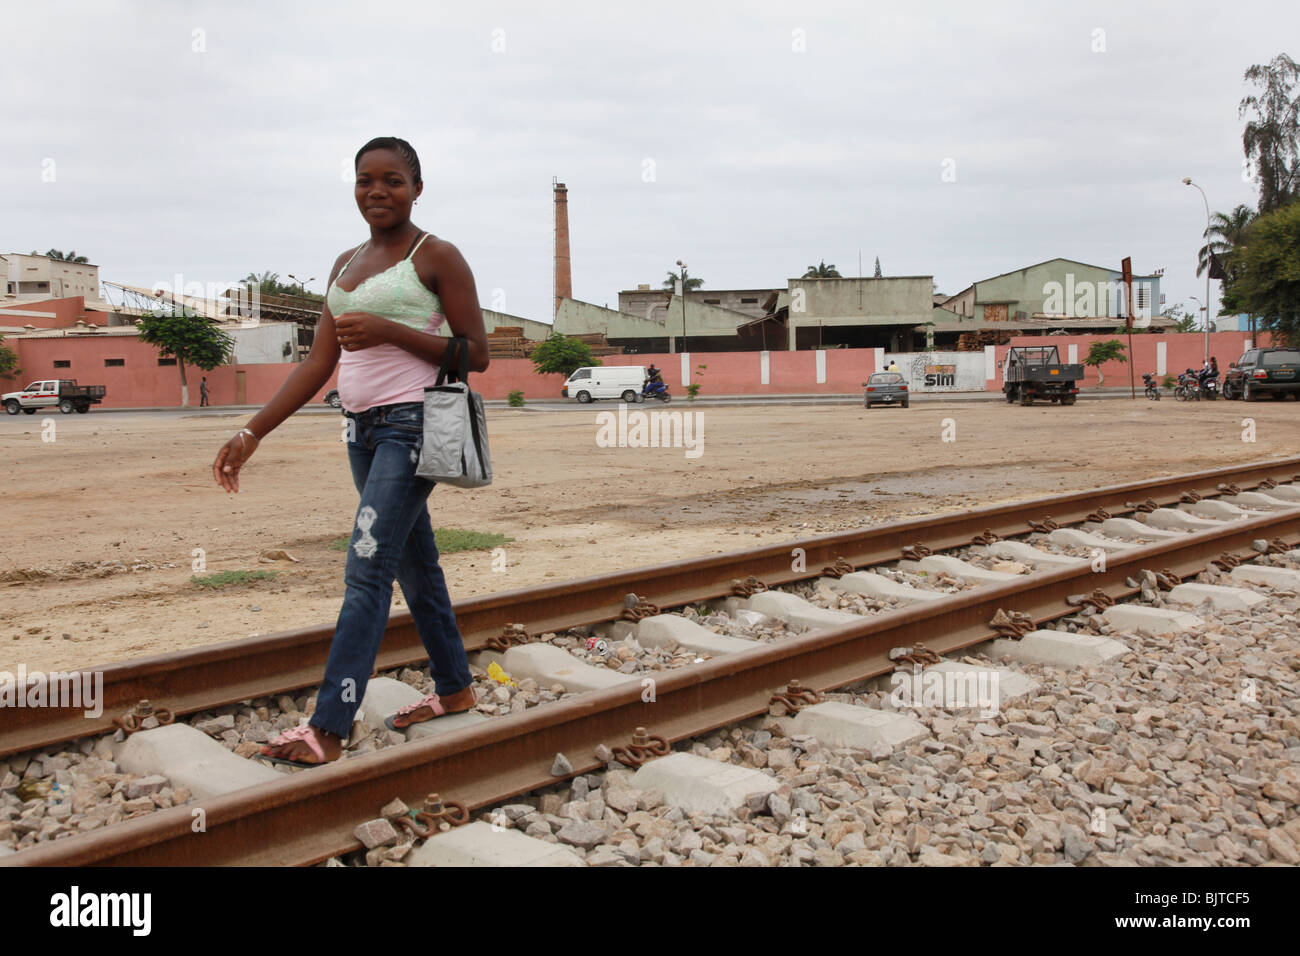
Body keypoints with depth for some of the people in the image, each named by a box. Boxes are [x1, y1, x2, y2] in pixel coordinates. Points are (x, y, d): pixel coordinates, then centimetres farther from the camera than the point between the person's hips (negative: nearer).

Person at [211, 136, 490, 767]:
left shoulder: (437, 257, -4)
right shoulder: (347, 265, 16)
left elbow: (476, 355, -7)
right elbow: (319, 364, 12)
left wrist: (389, 331, -18)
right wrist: (252, 434, 4)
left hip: (412, 425, -7)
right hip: (364, 429, 7)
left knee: (366, 570, -12)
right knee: (414, 567, 15)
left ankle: (328, 732, -11)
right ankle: (454, 689, 30)